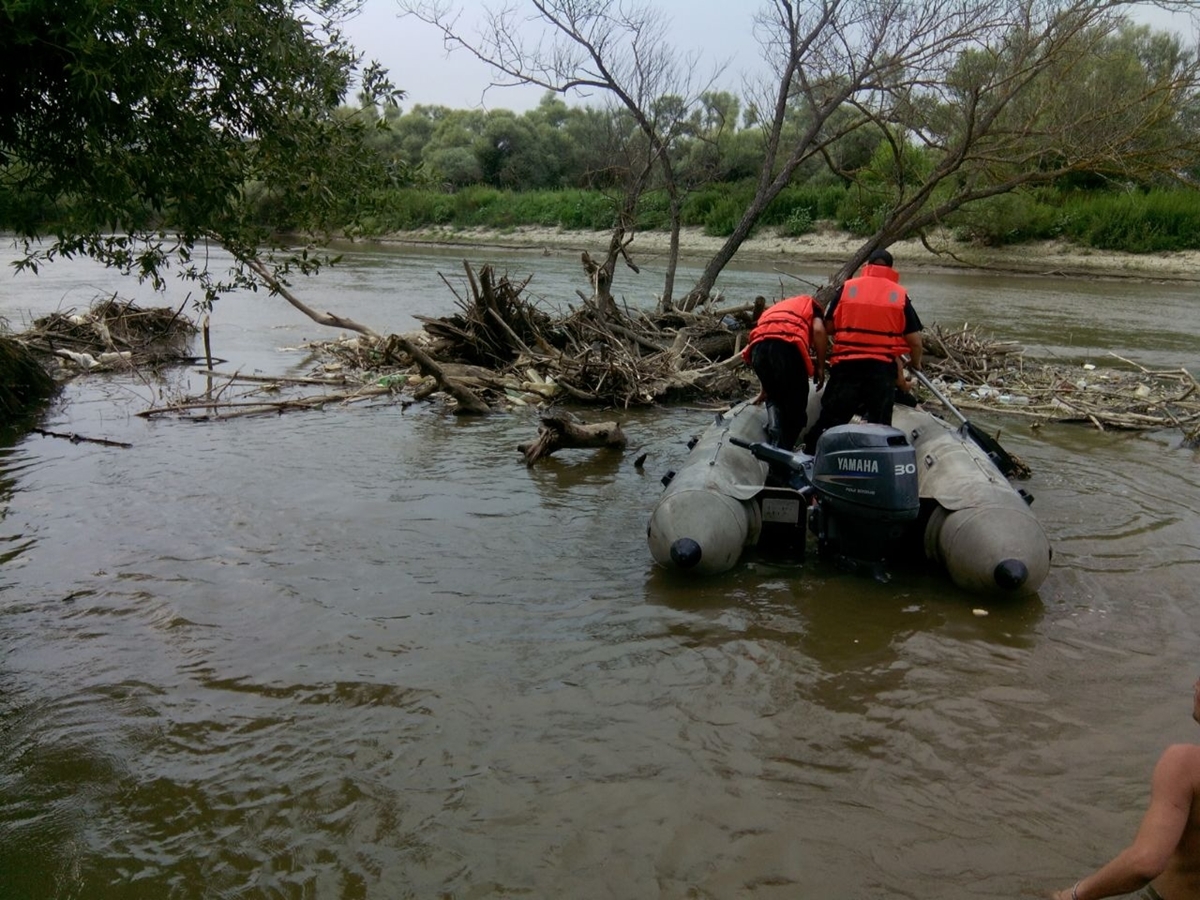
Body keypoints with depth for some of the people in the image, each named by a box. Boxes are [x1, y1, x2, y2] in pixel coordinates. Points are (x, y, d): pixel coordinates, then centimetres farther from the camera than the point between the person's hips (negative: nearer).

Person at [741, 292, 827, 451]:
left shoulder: (773, 310, 41)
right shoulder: (811, 305, 29)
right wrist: (820, 367, 10)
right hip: (787, 346, -4)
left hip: (758, 347, 5)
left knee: (776, 402, 23)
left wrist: (765, 390, 52)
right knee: (795, 410, 8)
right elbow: (818, 330, 5)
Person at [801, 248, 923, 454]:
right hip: (883, 367, 0)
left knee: (831, 417, 7)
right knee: (879, 424, 9)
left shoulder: (848, 287, 6)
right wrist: (915, 363, 22)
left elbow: (828, 327, 8)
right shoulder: (900, 294, 5)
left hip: (846, 364, 0)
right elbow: (914, 339, 4)